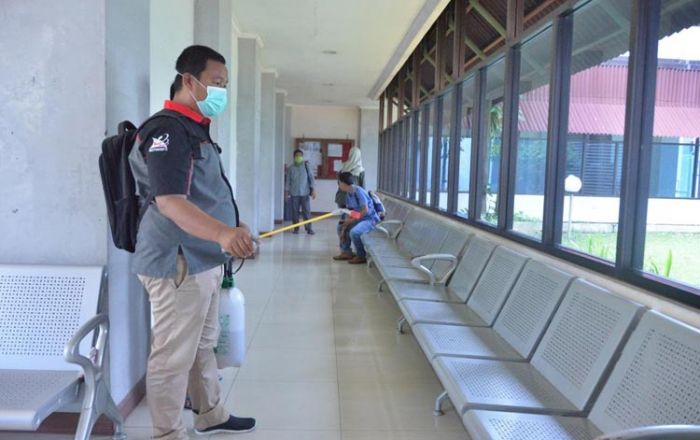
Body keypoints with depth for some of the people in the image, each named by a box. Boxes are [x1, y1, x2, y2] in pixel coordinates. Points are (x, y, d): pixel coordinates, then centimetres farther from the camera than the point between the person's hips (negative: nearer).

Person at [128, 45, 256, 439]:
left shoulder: (195, 130, 16)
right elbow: (169, 201, -31)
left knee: (203, 345, 22)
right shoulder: (167, 131, -17)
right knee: (174, 357, 0)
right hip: (178, 263, -11)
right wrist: (223, 234, -46)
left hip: (205, 260, 11)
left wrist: (233, 230, 26)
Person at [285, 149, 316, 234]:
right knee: (295, 211, 4)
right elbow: (288, 180, 7)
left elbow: (311, 177, 0)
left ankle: (308, 228, 2)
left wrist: (313, 189, -7)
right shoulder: (291, 168, 5)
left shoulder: (306, 166, 2)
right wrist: (287, 192, 3)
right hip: (294, 193, 1)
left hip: (305, 193, -1)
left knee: (307, 211, -3)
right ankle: (296, 228, 13)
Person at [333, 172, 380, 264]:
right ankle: (346, 252, 18)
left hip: (370, 219, -10)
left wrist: (352, 219, -15)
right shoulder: (348, 194, 6)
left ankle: (361, 256, -12)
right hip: (359, 219, 10)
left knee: (354, 232, -32)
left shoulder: (359, 191, -21)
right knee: (340, 227, 15)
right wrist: (343, 229, -2)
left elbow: (365, 210, -23)